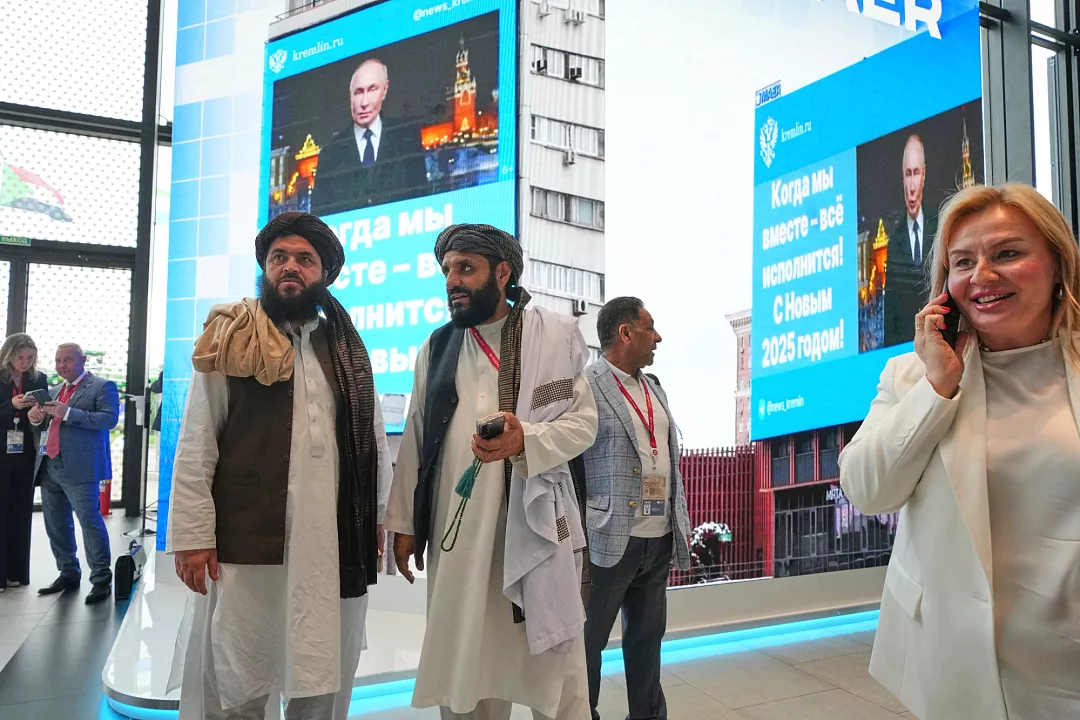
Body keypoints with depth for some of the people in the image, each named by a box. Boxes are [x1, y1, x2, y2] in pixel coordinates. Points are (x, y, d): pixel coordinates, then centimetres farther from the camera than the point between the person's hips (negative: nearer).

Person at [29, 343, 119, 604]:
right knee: (55, 524, 13)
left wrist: (68, 413, -22)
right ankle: (68, 573, 25)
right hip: (49, 465, 8)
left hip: (79, 466, -8)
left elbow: (110, 418, -16)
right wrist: (37, 417, -3)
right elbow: (48, 423, 20)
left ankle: (101, 579, -2)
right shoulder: (54, 391, 21)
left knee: (90, 521, -8)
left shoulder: (102, 387, -2)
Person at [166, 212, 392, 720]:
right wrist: (192, 534, -6)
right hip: (244, 542, -2)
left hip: (334, 543, 3)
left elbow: (373, 437, 13)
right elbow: (197, 444, -1)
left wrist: (376, 519, 10)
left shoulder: (348, 348, 11)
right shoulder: (228, 341, 3)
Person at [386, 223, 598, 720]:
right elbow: (415, 439, 13)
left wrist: (525, 440, -22)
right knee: (462, 665, 11)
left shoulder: (556, 334, 2)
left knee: (555, 670, 2)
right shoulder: (436, 348, 14)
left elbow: (583, 422, -3)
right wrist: (404, 521, 9)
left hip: (536, 524, -3)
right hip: (456, 528, 4)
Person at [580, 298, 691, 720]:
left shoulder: (654, 389, 16)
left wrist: (681, 531, 14)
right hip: (610, 540, -7)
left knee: (648, 635, 17)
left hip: (659, 539, 7)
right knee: (589, 638, 6)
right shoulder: (585, 387, -8)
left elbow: (670, 463, 17)